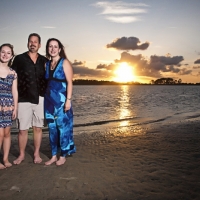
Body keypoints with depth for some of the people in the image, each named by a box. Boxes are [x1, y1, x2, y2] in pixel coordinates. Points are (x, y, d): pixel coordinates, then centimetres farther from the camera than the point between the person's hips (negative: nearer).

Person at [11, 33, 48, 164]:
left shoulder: (44, 61, 9)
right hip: (24, 100, -1)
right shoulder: (19, 59, 4)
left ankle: (37, 154, 23)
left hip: (40, 99, 2)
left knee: (38, 128, 9)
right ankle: (21, 155, 20)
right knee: (23, 129, 3)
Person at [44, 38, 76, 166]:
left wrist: (68, 100, -17)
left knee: (62, 127, 1)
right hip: (49, 99, 6)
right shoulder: (47, 64, 12)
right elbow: (47, 82, 13)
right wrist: (46, 98, 9)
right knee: (52, 128, 9)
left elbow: (69, 82, -10)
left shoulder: (64, 62, -5)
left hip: (61, 99, -6)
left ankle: (63, 156, 14)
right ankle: (54, 155, 20)